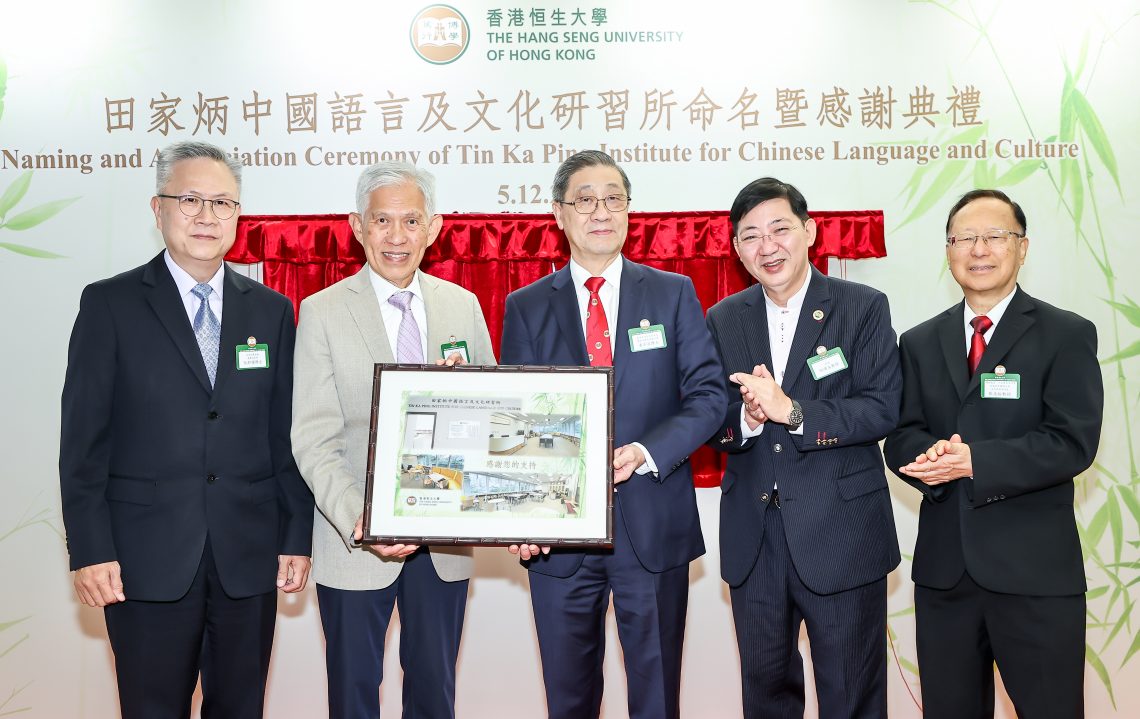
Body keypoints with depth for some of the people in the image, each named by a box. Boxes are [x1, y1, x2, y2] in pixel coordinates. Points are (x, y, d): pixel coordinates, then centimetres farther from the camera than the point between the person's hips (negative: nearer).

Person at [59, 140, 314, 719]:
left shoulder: (271, 310, 7)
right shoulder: (109, 304, 0)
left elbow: (286, 436, 7)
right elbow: (83, 438, -3)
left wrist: (297, 538, 3)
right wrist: (90, 551, -8)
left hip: (250, 558, 3)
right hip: (148, 560, -2)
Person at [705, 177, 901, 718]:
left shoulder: (864, 308, -4)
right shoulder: (722, 320, 6)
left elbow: (882, 410, -13)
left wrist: (791, 411, -23)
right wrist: (745, 419, -17)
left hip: (841, 534, -3)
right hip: (752, 539, 4)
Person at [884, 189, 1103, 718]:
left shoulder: (1067, 335, -2)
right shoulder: (920, 343, 10)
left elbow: (1073, 442, -13)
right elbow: (901, 438, 3)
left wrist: (974, 461, -23)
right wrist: (933, 458, -20)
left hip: (1035, 571, -3)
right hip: (943, 568, 4)